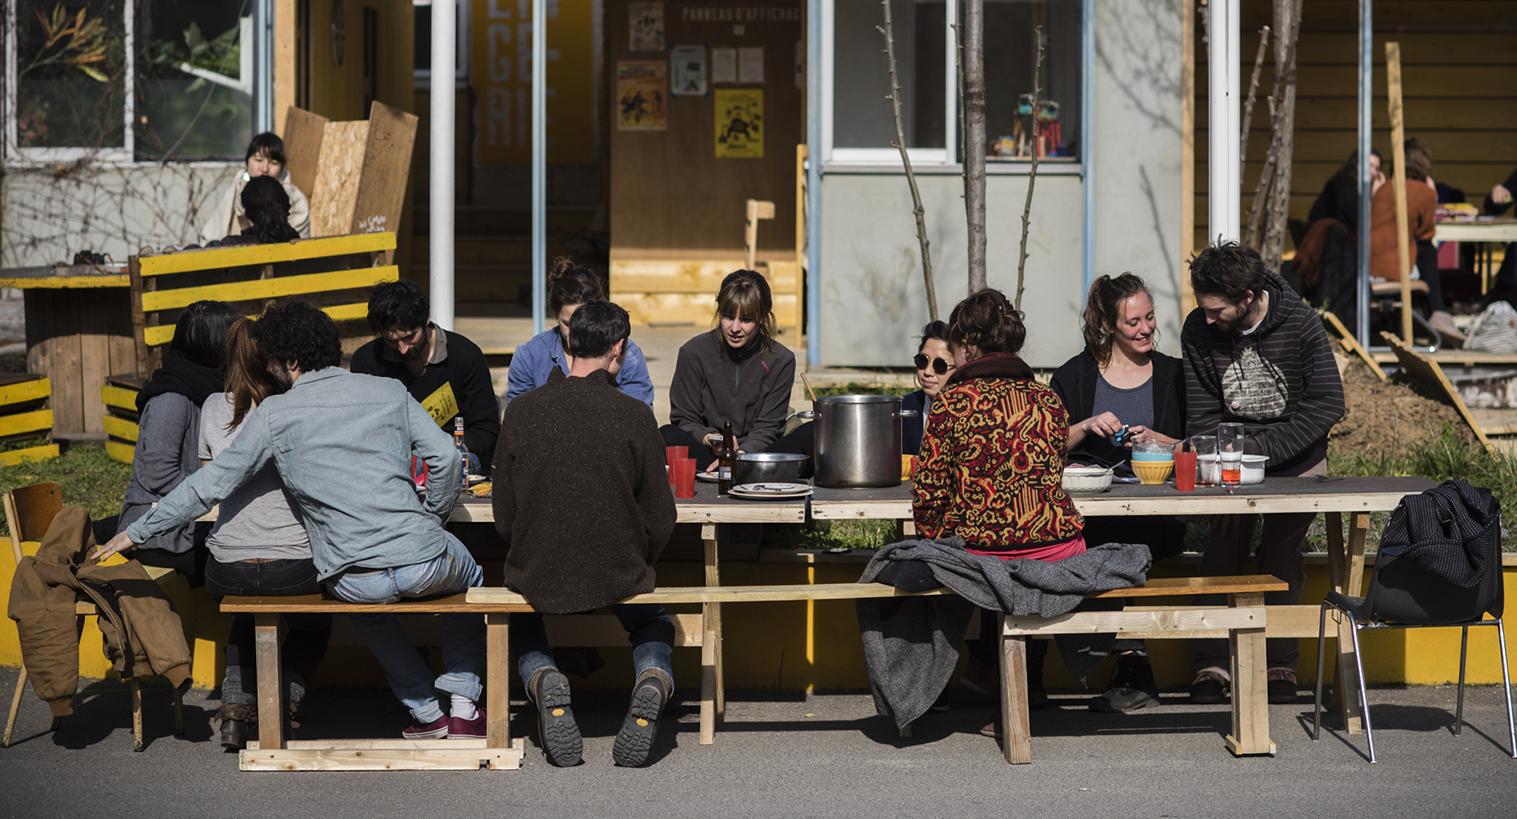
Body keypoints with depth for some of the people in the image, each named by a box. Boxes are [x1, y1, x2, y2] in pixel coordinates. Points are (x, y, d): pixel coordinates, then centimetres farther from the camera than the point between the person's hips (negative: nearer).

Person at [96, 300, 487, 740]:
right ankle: (463, 709, 26)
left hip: (355, 580, -1)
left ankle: (427, 712, 31)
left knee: (367, 605, 38)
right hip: (422, 561, 1)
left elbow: (211, 485, 3)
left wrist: (136, 533, 13)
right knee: (469, 575, 36)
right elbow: (445, 456, 2)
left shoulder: (274, 414, 1)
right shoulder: (389, 390, 8)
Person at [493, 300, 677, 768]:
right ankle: (653, 681, -3)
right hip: (619, 577, -1)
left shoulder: (521, 411, -7)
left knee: (522, 628, 35)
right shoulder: (634, 415, -11)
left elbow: (504, 517, -1)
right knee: (655, 627, 32)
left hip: (538, 575, 1)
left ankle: (544, 681, 1)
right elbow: (660, 520, -6)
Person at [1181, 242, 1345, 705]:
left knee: (1280, 552, -11)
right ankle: (1211, 664, -10)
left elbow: (1328, 404, -15)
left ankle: (1281, 663, 0)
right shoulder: (1198, 331, -7)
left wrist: (1262, 449, -22)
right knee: (1223, 545, -13)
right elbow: (1201, 415, -1)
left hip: (1296, 459, -1)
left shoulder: (1300, 323, -14)